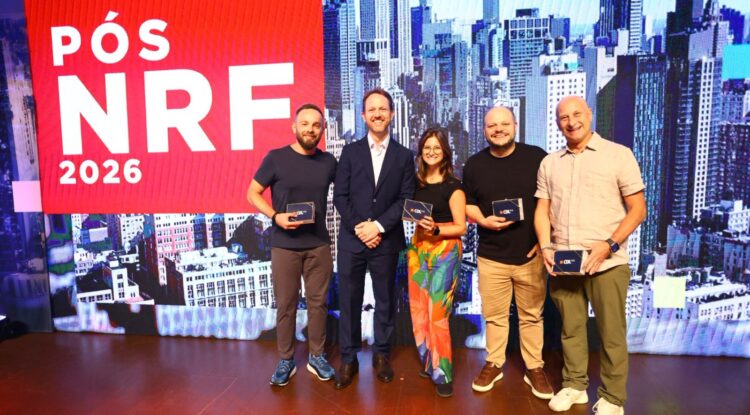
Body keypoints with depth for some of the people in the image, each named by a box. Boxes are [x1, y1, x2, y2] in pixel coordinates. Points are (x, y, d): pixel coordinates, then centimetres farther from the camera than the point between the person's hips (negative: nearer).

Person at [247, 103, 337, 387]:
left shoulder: (328, 161, 2)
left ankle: (316, 357, 26)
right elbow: (252, 194, -2)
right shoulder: (276, 158, -6)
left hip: (319, 244, 2)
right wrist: (275, 216, -17)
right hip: (284, 245, -2)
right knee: (285, 304, 7)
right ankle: (286, 360, 22)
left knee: (317, 301, 10)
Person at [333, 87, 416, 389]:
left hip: (386, 241, 0)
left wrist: (378, 226, -13)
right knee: (349, 302, 6)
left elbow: (405, 200, -2)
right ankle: (348, 359, 20)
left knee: (385, 301, 11)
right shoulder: (350, 151, 5)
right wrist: (359, 228, -11)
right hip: (351, 240, 0)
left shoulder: (404, 156, 4)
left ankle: (382, 356, 27)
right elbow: (340, 196, 0)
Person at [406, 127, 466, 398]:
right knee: (418, 311, 10)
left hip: (445, 252, -5)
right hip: (418, 248, 5)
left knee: (437, 314, -4)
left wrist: (435, 228, -23)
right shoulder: (416, 182, 8)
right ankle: (428, 363, 28)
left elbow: (460, 227, -9)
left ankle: (443, 374, 11)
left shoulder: (452, 185, -7)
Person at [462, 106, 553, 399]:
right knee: (494, 315, 11)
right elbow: (467, 204, 11)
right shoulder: (474, 164, 4)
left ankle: (534, 368, 26)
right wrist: (484, 221, -10)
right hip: (491, 255, 1)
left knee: (532, 315, 10)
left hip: (531, 254, -1)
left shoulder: (537, 157, -2)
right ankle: (494, 364, 28)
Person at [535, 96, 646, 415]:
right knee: (570, 329, 14)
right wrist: (546, 247, -4)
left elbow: (637, 210, -3)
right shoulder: (550, 163, 11)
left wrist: (609, 245, -15)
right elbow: (542, 210, 11)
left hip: (606, 263, -3)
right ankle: (574, 385, 31)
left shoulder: (619, 155, 0)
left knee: (611, 334, 6)